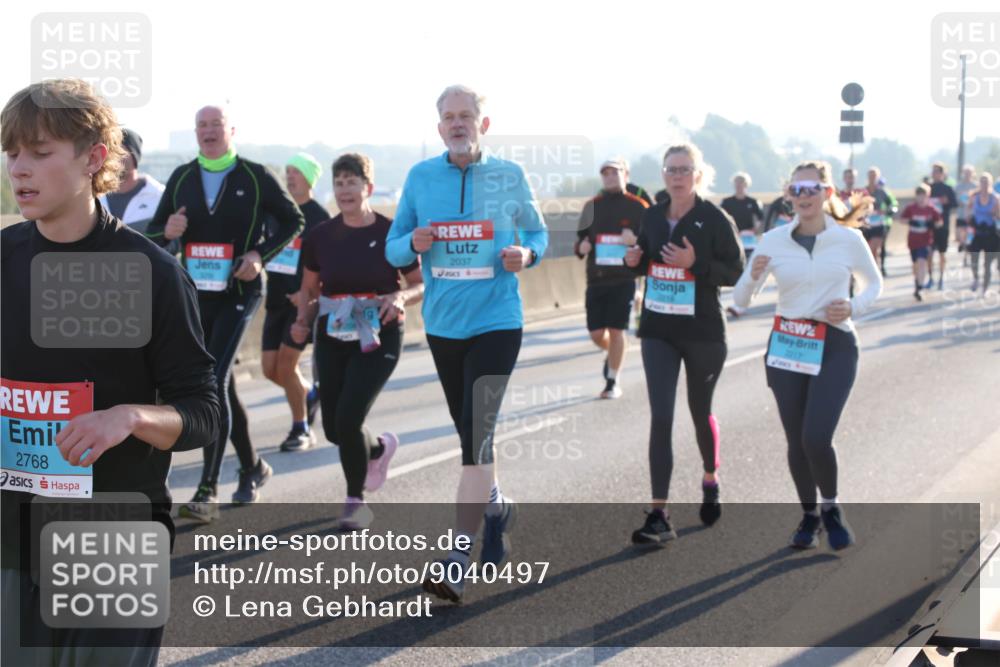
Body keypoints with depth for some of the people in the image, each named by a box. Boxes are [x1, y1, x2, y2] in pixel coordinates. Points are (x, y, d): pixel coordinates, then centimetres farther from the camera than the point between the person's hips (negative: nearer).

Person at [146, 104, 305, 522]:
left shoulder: (255, 177, -3)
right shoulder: (182, 178, 7)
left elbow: (293, 221, 5)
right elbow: (154, 232, 12)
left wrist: (261, 255, -10)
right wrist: (167, 232, -12)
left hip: (238, 293, -5)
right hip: (194, 294, 5)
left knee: (214, 383, -17)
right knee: (221, 385, 14)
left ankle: (208, 491, -17)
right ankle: (252, 467, 34)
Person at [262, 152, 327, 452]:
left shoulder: (319, 217, -8)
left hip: (302, 302, -6)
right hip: (275, 300, 6)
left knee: (285, 365, -9)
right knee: (270, 368, 6)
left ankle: (301, 429, 8)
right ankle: (310, 394, 34)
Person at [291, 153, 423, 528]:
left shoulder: (391, 233, -6)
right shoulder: (321, 236, 2)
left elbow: (422, 284, 1)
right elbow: (309, 289, 14)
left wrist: (402, 297, -20)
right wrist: (303, 322, -3)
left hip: (379, 338, -4)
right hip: (332, 338, 4)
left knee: (348, 420, -17)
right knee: (333, 429, 5)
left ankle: (356, 502, 4)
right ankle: (380, 446, 41)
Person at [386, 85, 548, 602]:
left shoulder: (509, 176, -1)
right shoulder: (420, 177, 2)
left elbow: (538, 232, 11)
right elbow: (393, 250, 6)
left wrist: (527, 255, -12)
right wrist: (413, 243, -16)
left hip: (496, 322, -3)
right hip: (442, 324, 3)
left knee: (478, 433, -13)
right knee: (470, 432, 15)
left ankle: (458, 562, -13)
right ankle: (496, 506, 43)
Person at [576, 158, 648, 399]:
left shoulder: (638, 206, 1)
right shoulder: (592, 206, 12)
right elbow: (581, 238, 19)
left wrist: (636, 240, -19)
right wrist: (581, 247, -4)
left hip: (624, 279, -4)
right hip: (596, 279, 4)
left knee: (616, 330, -5)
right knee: (596, 333, 3)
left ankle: (613, 381, 9)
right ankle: (614, 352, 37)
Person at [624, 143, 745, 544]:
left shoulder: (715, 219, -8)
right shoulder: (652, 217, 5)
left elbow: (736, 271, -10)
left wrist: (695, 263, -24)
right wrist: (634, 260, -5)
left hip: (703, 331, -3)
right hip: (658, 330, 3)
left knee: (700, 412, 15)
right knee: (660, 418, -7)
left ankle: (710, 481, 44)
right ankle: (659, 516, -7)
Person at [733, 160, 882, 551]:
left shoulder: (849, 239, -3)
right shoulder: (773, 241, -1)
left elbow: (874, 284, 13)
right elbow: (741, 299, 1)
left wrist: (853, 307, -7)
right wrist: (753, 277, -21)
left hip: (835, 347, -2)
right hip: (786, 345, 2)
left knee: (816, 438, -14)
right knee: (796, 442, 7)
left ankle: (831, 508, 15)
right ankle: (809, 514, 31)